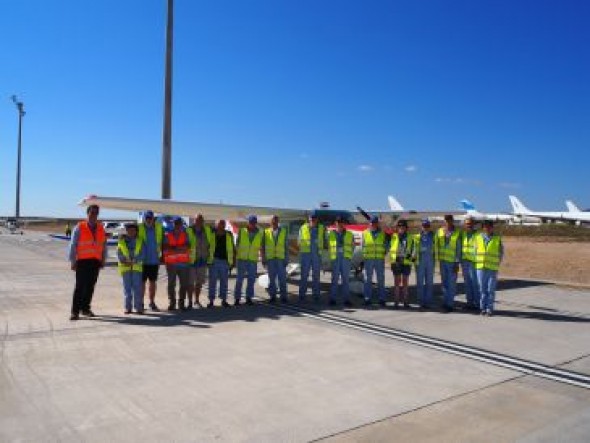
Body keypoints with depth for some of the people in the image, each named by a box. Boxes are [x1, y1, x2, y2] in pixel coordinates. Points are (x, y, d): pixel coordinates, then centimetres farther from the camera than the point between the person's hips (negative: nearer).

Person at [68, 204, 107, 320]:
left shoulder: (101, 228, 10)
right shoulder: (79, 228, -2)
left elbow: (104, 246, 14)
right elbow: (73, 245, -2)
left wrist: (103, 260, 11)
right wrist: (73, 261, -4)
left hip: (95, 262, 4)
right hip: (82, 262, -4)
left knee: (90, 287, 9)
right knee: (80, 286, -5)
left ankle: (85, 308, 20)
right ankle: (75, 311, -1)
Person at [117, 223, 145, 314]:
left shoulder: (140, 241, 9)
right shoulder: (121, 241, 11)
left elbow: (141, 254, -1)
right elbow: (119, 254, 3)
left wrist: (133, 261, -15)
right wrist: (124, 261, -14)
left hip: (137, 267, -1)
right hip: (125, 268, 1)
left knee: (137, 288, -2)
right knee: (127, 288, 3)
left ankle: (138, 307, 1)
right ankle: (127, 307, 8)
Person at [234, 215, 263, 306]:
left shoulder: (260, 233, 4)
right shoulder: (242, 231, 1)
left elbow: (261, 248, 9)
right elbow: (237, 245, 4)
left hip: (253, 260, 1)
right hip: (242, 259, -1)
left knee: (251, 280, 4)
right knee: (239, 279, -1)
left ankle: (249, 298, 14)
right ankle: (237, 298, 6)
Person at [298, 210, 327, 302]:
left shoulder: (322, 228, 7)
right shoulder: (303, 228, 5)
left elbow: (324, 241, 9)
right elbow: (299, 241, 6)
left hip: (317, 255, 1)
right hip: (305, 254, -1)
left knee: (316, 276, 5)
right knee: (304, 275, -2)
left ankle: (316, 295, 11)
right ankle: (302, 296, 3)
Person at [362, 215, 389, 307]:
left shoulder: (382, 233, 9)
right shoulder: (365, 233, 9)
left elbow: (386, 245, 11)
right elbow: (363, 245, 9)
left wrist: (384, 252, -4)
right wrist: (364, 255, -1)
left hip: (380, 259, 0)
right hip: (368, 259, 0)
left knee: (381, 280, 3)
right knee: (368, 279, 2)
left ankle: (382, 299, 9)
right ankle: (367, 299, 7)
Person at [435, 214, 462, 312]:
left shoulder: (457, 233, -2)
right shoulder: (439, 231, 7)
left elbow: (458, 249, -2)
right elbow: (436, 245, 10)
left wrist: (457, 263, -5)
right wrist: (437, 258, 5)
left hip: (452, 262, -3)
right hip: (442, 261, 3)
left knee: (452, 284, -2)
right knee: (444, 283, 9)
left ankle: (450, 304, 3)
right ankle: (446, 302, 18)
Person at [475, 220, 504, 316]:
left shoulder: (497, 239, 1)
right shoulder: (478, 237, 6)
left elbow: (501, 253, 8)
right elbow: (475, 251, 12)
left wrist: (497, 264, 6)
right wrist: (477, 263, 9)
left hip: (492, 269, -1)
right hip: (480, 268, 2)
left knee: (491, 290, -1)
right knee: (482, 289, 5)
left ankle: (489, 309, 7)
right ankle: (483, 308, 13)